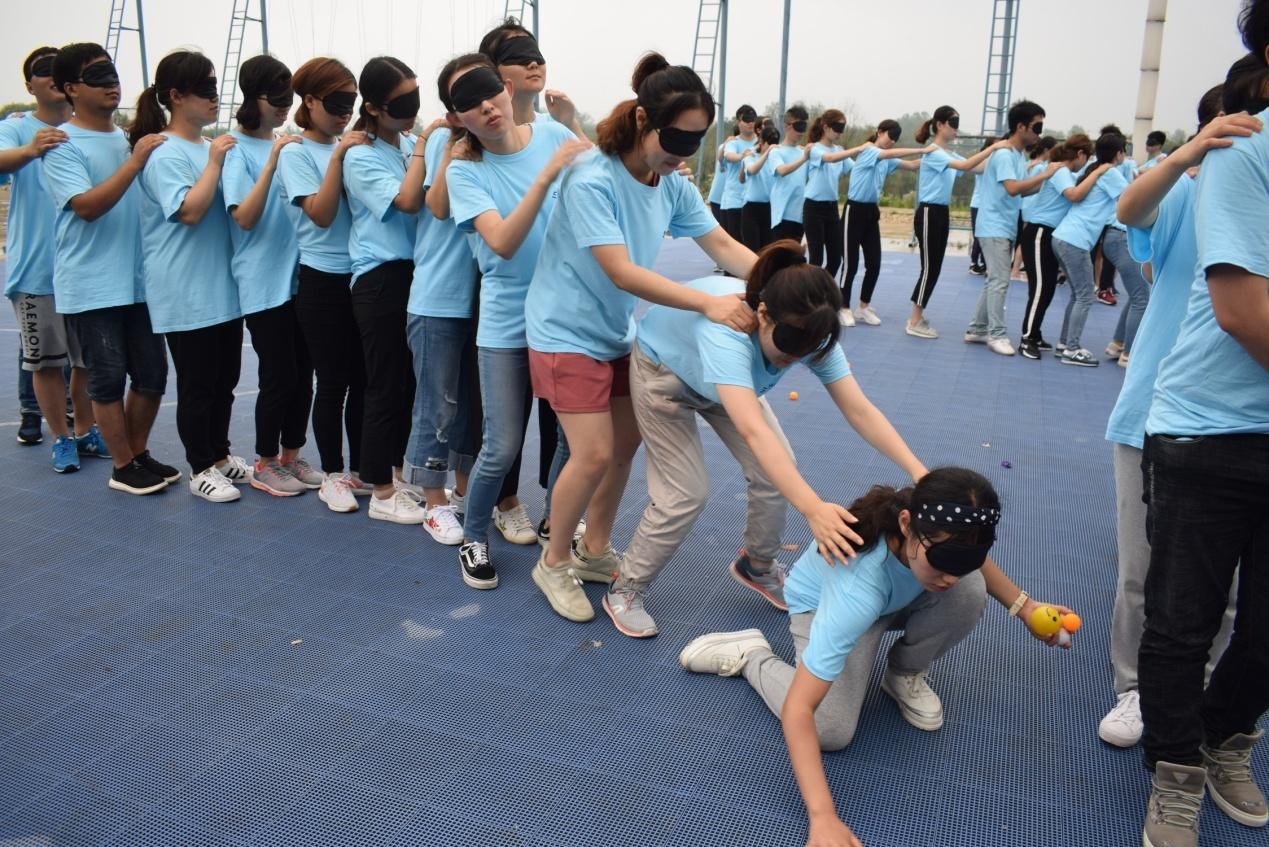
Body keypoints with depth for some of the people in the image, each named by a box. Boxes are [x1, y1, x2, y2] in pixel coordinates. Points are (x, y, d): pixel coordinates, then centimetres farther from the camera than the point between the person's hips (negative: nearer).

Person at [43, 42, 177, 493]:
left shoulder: (129, 138, 13)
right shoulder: (63, 144, -7)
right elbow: (86, 205, -21)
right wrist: (135, 161, -23)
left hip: (138, 281, 6)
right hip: (91, 287, -6)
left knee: (151, 375, 10)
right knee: (108, 380, 1)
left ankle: (139, 453, 26)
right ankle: (123, 466, 13)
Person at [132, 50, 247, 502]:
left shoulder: (214, 146, 12)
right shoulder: (165, 154, -13)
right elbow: (189, 210, -23)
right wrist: (214, 163, -20)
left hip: (224, 285, 8)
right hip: (187, 292, -8)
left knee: (225, 378, 15)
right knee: (197, 384, 2)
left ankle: (219, 455, 30)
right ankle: (201, 469, 15)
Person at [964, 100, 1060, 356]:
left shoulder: (1020, 156, 13)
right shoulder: (1004, 155, -15)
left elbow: (1022, 191, 15)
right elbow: (1012, 188, -27)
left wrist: (1045, 182, 1)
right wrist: (1044, 174, -22)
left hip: (1007, 228, 10)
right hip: (993, 227, -10)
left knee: (995, 281, 12)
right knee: (999, 281, -9)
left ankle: (977, 330, 18)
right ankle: (997, 335, -4)